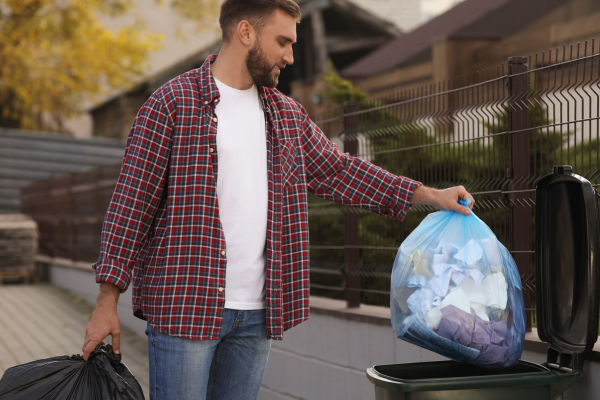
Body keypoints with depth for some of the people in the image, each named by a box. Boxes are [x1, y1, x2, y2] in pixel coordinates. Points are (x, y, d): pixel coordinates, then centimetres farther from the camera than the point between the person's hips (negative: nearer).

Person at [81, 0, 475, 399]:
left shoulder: (287, 115, 15)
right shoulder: (172, 104, -5)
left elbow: (340, 171, 20)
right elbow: (132, 204, -6)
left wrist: (429, 195, 14)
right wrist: (108, 299, -10)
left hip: (258, 312, 6)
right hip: (185, 305, -6)